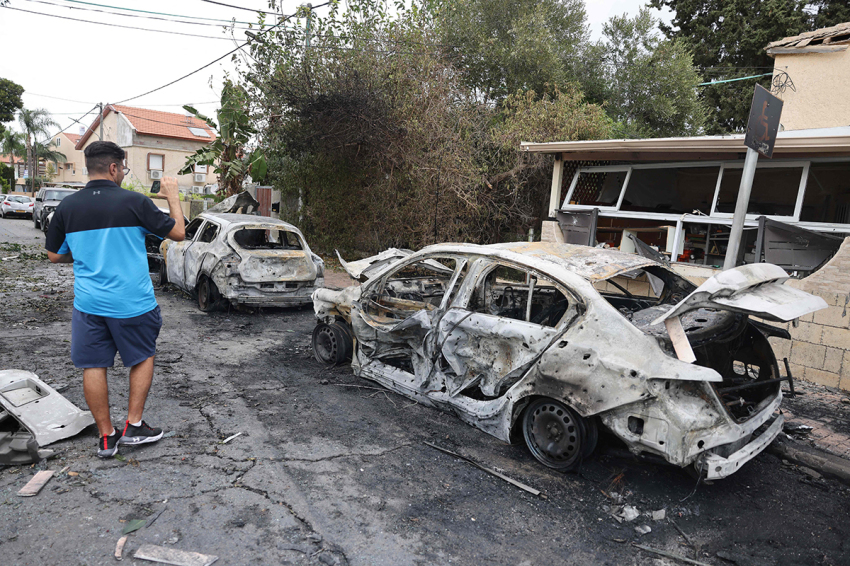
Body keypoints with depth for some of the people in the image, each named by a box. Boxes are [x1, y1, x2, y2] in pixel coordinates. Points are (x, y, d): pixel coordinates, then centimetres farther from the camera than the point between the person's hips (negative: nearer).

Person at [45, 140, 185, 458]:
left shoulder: (67, 207, 0)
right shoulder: (134, 202, -11)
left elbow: (55, 255, 10)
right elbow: (178, 233, -3)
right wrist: (172, 197, 9)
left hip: (88, 303, 3)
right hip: (132, 302, -2)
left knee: (93, 366, 11)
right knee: (143, 358, 17)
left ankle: (106, 437, 19)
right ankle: (134, 426, 18)